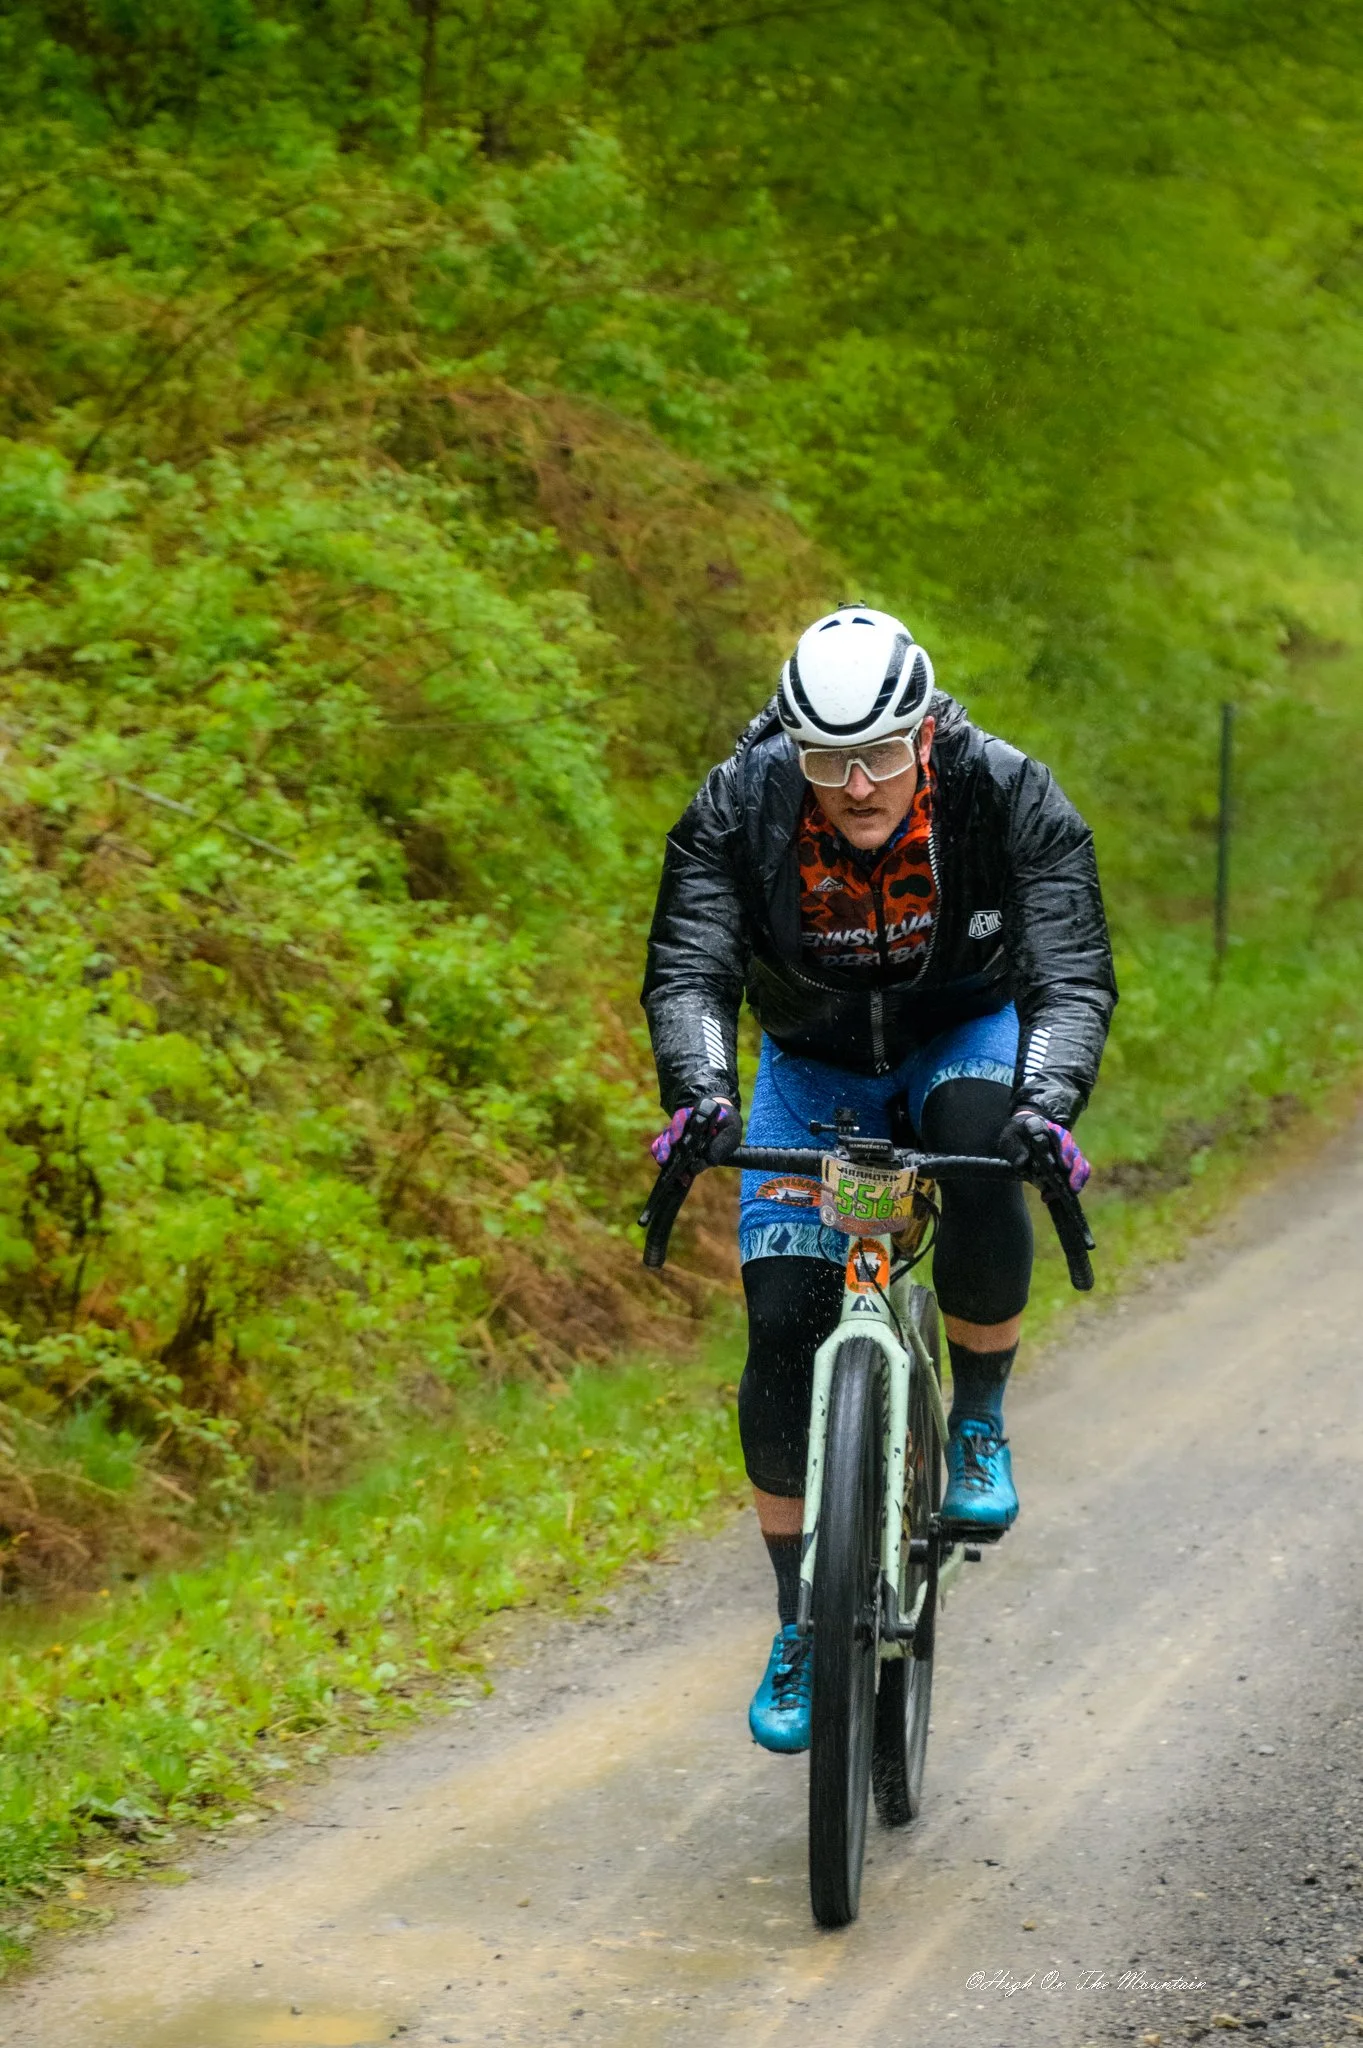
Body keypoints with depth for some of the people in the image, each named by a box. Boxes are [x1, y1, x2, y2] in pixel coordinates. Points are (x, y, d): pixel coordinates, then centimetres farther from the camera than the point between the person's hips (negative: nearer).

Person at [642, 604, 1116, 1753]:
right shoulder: (738, 810, -24)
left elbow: (1073, 976, -33)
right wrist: (701, 1093, -53)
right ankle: (801, 1623, 4)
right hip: (816, 1064, 1)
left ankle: (980, 1419, -13)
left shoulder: (1012, 800, -26)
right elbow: (689, 970, -32)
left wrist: (1047, 1102, -53)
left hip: (968, 1041, -1)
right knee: (785, 1327, -12)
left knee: (980, 1151, -37)